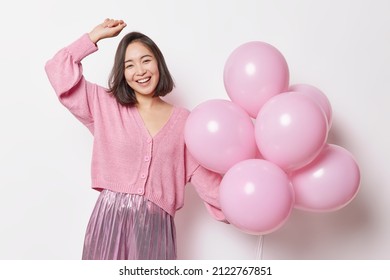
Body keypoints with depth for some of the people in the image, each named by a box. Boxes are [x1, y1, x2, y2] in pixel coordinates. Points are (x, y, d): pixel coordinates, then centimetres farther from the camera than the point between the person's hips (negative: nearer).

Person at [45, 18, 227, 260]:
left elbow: (203, 173, 4)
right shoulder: (105, 105, 5)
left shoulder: (183, 119, 5)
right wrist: (96, 35, 4)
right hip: (111, 219, 0)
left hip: (156, 223, 1)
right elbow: (59, 71, 0)